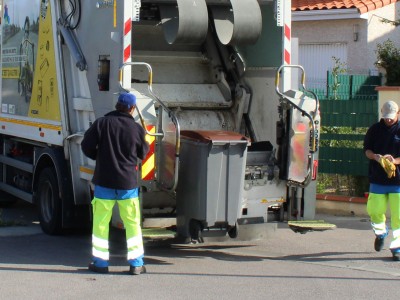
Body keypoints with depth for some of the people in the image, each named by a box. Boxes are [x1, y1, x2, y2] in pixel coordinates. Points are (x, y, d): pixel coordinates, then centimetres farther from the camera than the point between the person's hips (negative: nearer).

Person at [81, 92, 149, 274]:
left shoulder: (102, 123, -5)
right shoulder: (137, 129, -4)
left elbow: (86, 145, -5)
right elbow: (143, 153, 9)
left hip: (104, 181, 0)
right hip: (128, 183, 0)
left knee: (100, 222, 9)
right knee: (132, 223, 10)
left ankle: (100, 262, 11)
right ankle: (136, 263, 10)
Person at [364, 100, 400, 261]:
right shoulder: (375, 130, 6)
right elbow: (367, 150, 6)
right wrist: (376, 157, -15)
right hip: (378, 179, 2)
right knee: (374, 210, 3)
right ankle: (380, 233, 35)